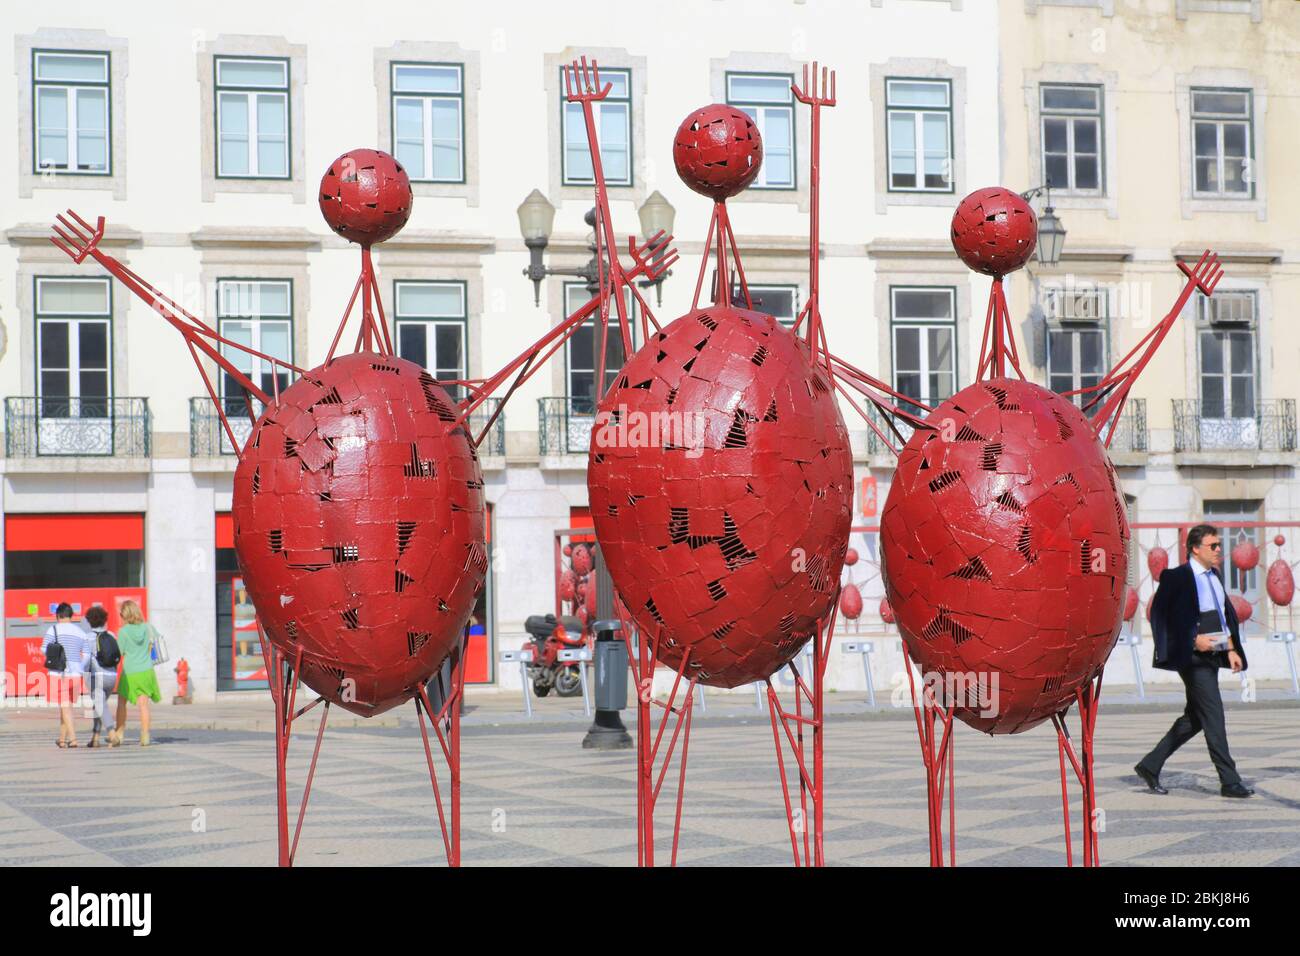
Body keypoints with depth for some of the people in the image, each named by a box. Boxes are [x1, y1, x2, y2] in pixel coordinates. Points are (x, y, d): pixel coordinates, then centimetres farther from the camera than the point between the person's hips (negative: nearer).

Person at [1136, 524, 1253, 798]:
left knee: (1194, 718, 13)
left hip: (1211, 656, 9)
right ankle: (1229, 782, -5)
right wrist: (1193, 640, -19)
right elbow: (1160, 616, -14)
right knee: (1213, 716, -9)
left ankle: (1150, 765, 22)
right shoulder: (1177, 577, -10)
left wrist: (1231, 650, 11)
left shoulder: (1214, 576, 16)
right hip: (1193, 658, -9)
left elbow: (1225, 616, 22)